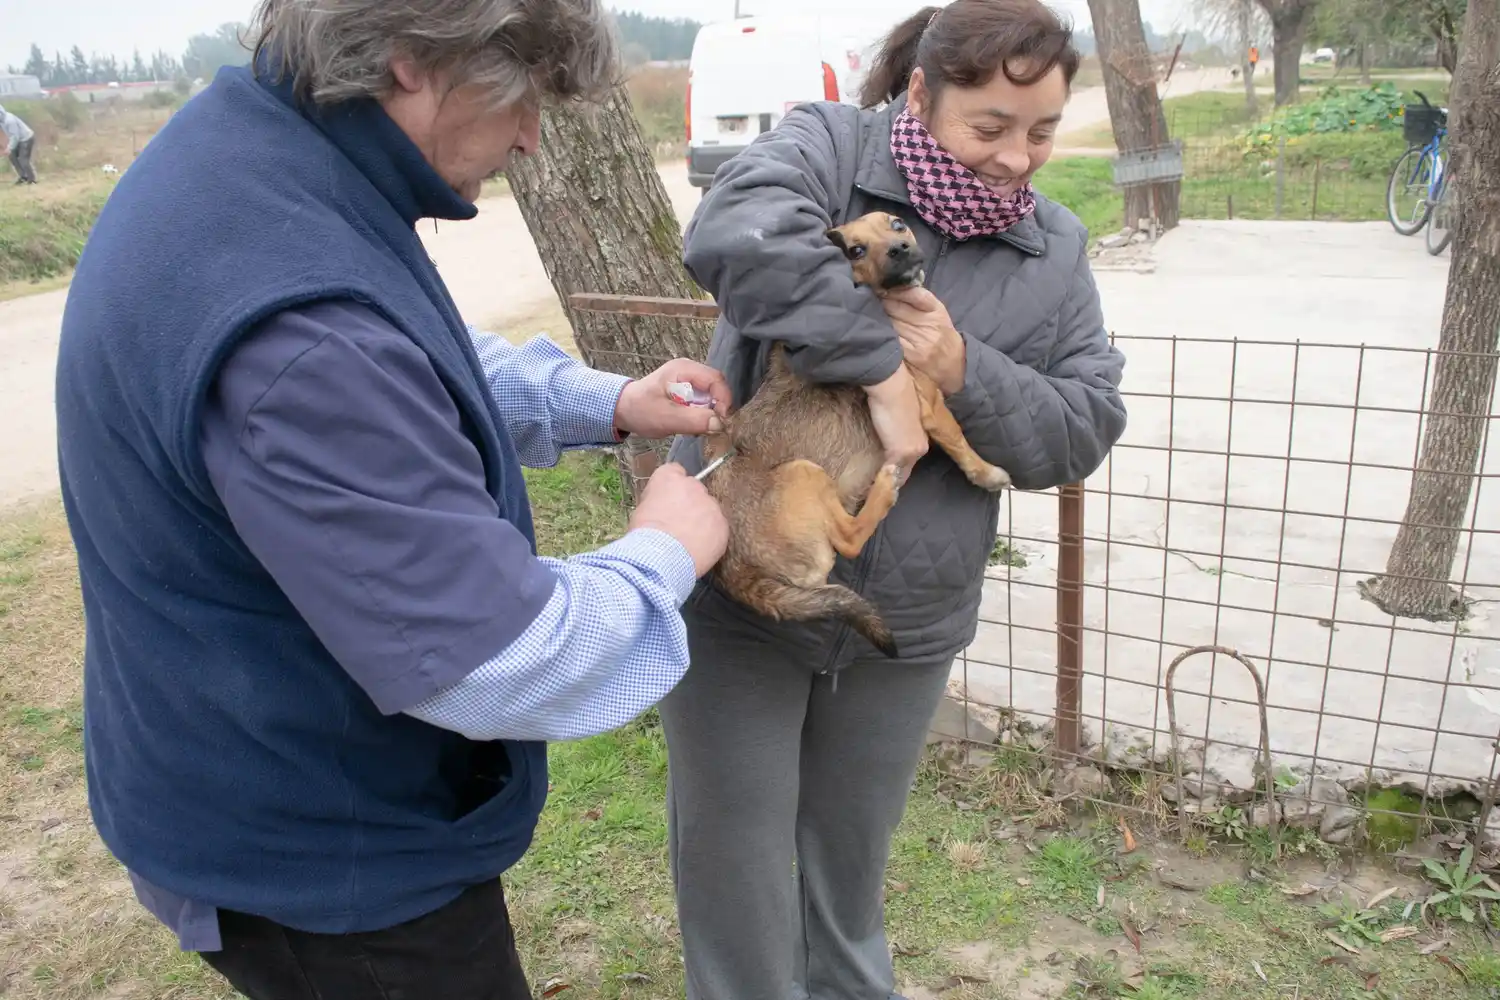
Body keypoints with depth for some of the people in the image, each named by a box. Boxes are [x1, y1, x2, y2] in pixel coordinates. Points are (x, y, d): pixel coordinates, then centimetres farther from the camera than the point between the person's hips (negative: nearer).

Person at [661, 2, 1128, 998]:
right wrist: (881, 365, -32)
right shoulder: (827, 149, -11)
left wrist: (962, 370, -19)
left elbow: (1086, 428, -2)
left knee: (853, 856, 25)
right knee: (734, 856, 12)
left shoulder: (1055, 251, 2)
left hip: (906, 620, 4)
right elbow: (735, 236, -34)